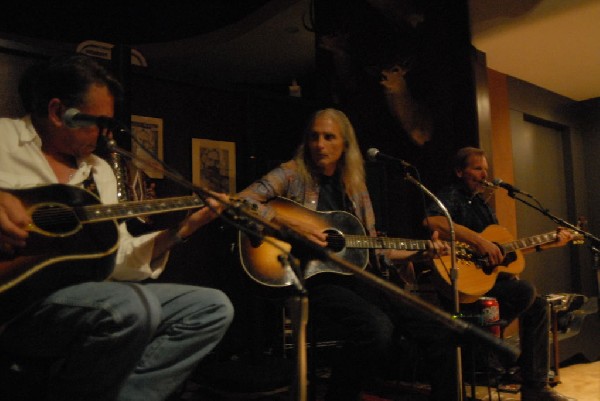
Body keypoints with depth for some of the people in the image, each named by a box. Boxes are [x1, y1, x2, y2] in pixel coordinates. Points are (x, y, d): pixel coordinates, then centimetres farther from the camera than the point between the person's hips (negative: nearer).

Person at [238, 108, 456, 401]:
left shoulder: (355, 187, 15)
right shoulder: (293, 174, 1)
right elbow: (239, 203, -12)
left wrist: (419, 254, 8)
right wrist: (292, 223, -20)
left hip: (354, 277, 6)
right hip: (309, 279, -5)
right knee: (377, 329, -32)